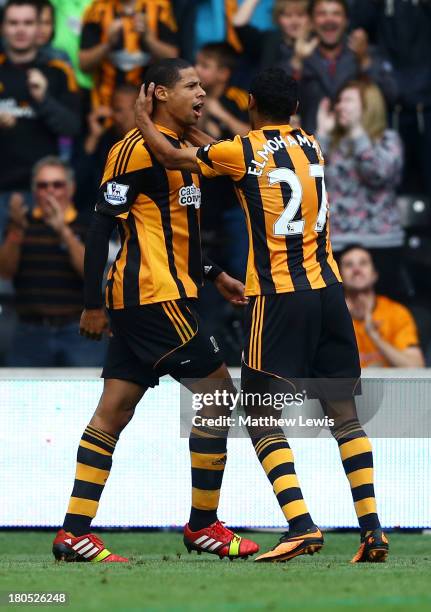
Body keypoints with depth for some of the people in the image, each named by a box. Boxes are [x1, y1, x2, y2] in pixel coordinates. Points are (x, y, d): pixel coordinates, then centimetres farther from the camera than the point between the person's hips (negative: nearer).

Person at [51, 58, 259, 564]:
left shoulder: (176, 151, 19)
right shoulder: (139, 148, -11)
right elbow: (102, 223, -14)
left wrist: (213, 275, 27)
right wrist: (93, 304, -16)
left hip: (140, 302, 10)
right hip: (154, 295, -10)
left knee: (113, 412, 6)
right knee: (216, 392, -5)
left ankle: (74, 533, 4)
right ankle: (203, 526, 2)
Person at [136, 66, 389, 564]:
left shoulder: (243, 151, -5)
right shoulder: (312, 147, 11)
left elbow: (171, 157, 8)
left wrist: (142, 117, 25)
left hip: (278, 298, -5)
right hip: (328, 290, 5)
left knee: (263, 419, -2)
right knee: (344, 413, 7)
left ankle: (301, 525, -17)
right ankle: (371, 527, -1)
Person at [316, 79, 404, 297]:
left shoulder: (388, 139, 3)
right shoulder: (334, 142, 16)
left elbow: (378, 173, -15)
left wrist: (357, 131, -13)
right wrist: (322, 133, 4)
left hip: (378, 242, -4)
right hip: (336, 243, 4)